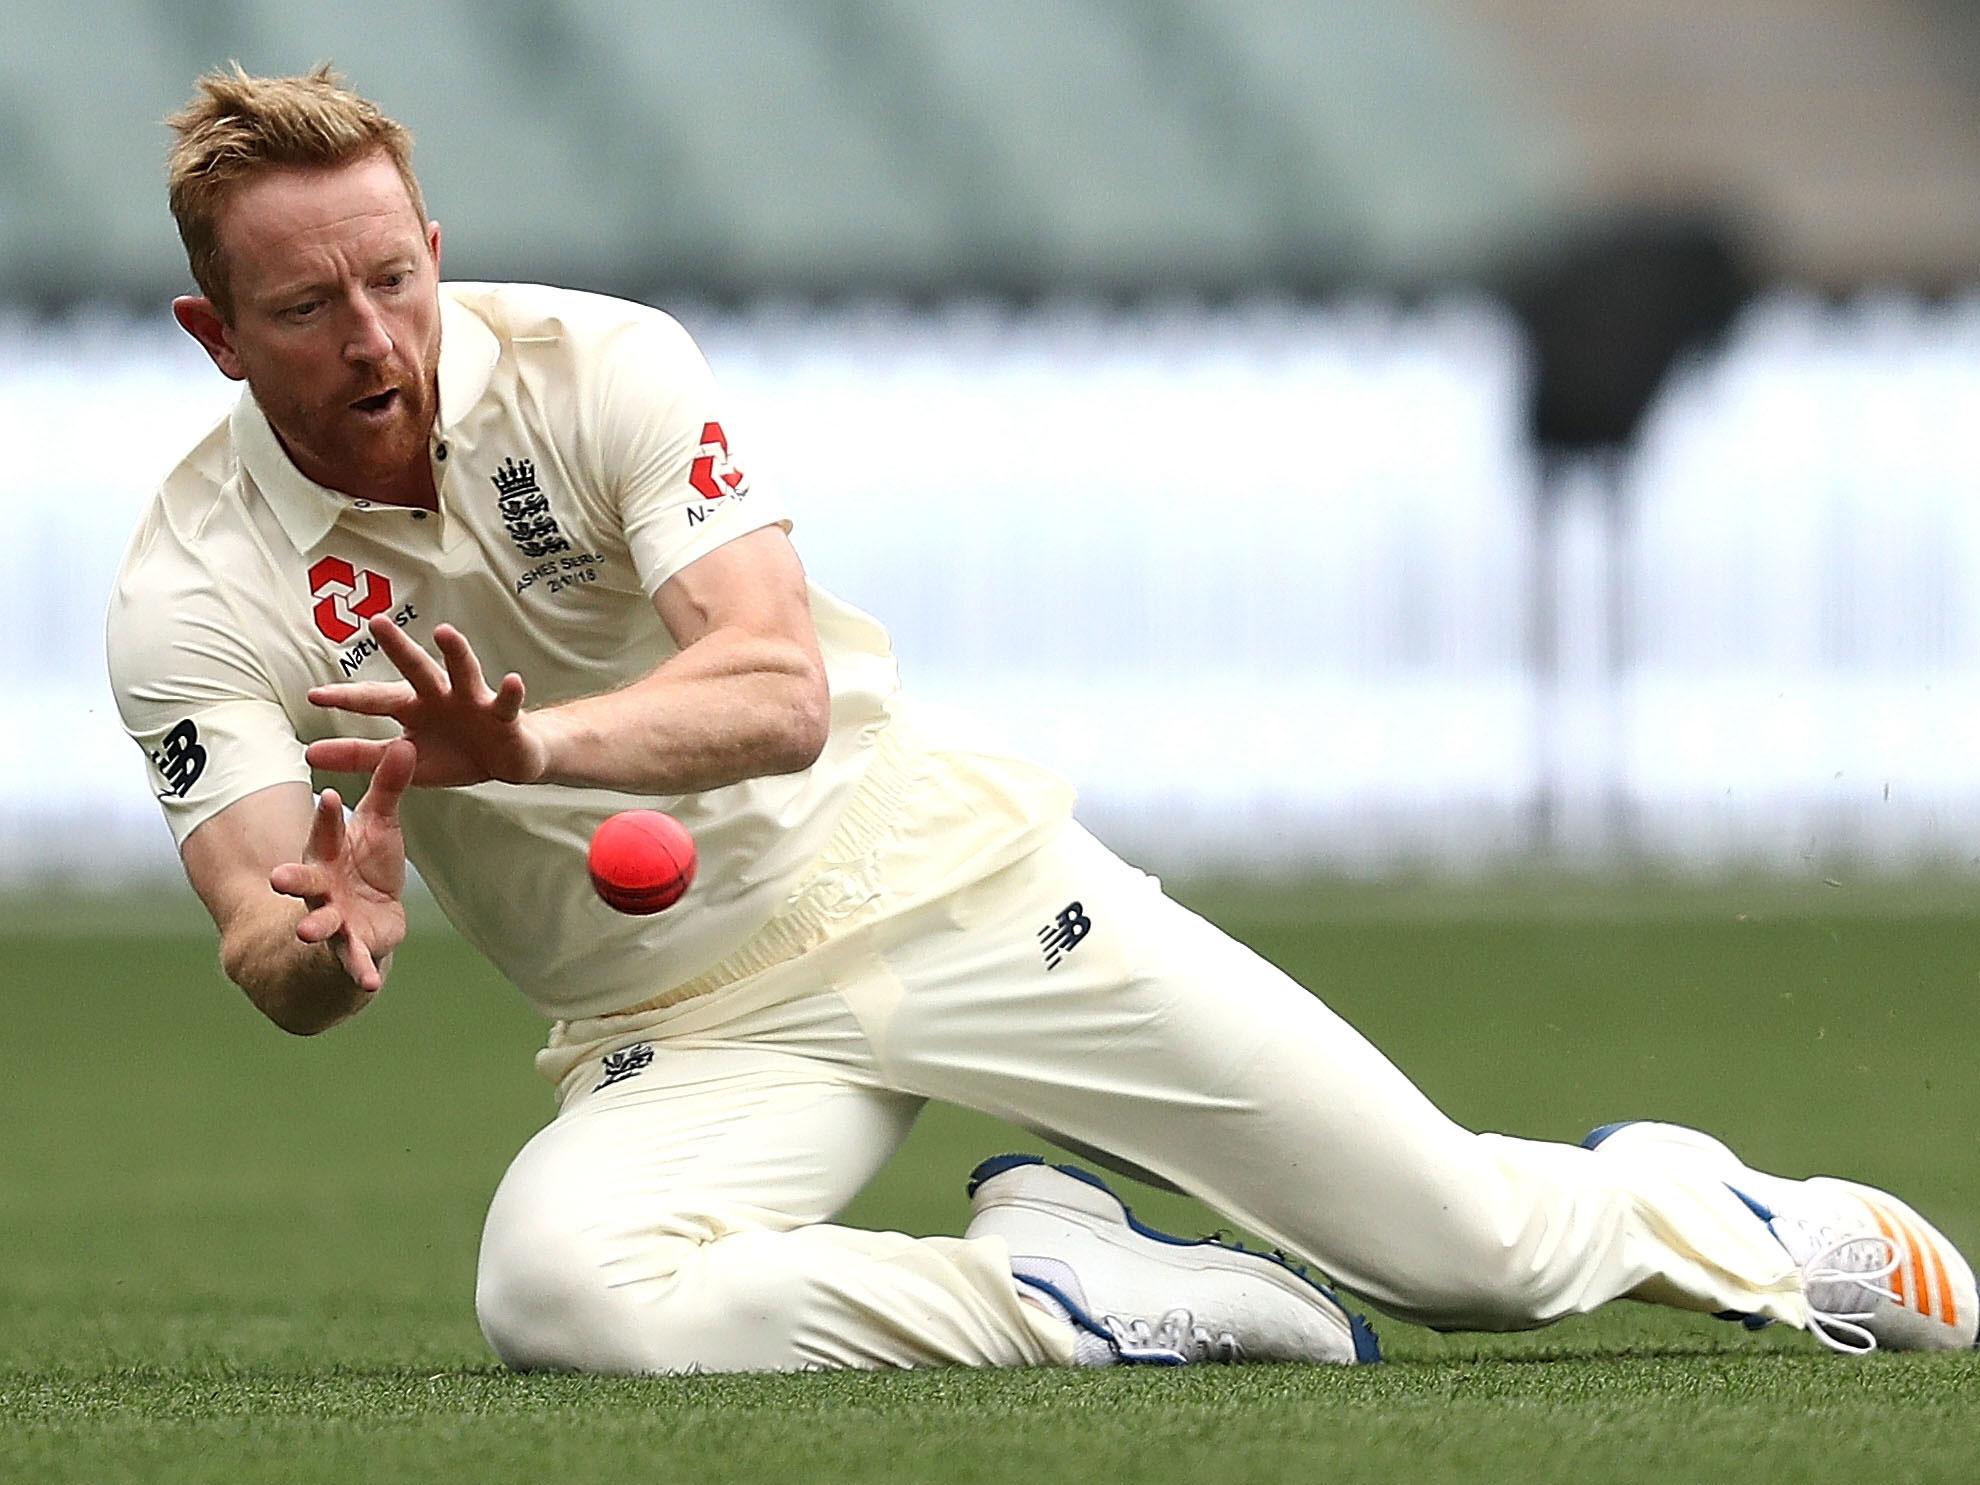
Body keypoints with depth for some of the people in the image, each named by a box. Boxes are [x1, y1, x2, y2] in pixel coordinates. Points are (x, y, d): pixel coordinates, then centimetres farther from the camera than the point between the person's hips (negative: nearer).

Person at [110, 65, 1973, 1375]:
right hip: (683, 1034, 1)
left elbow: (779, 689, -24)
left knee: (1470, 1246, -5)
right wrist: (318, 948, -45)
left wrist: (537, 742, -45)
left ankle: (1672, 1206, 32)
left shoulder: (593, 365, -12)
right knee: (560, 1292, -35)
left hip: (944, 878, -1)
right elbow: (268, 951, -19)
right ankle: (1066, 1300, -13)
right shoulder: (193, 599, -10)